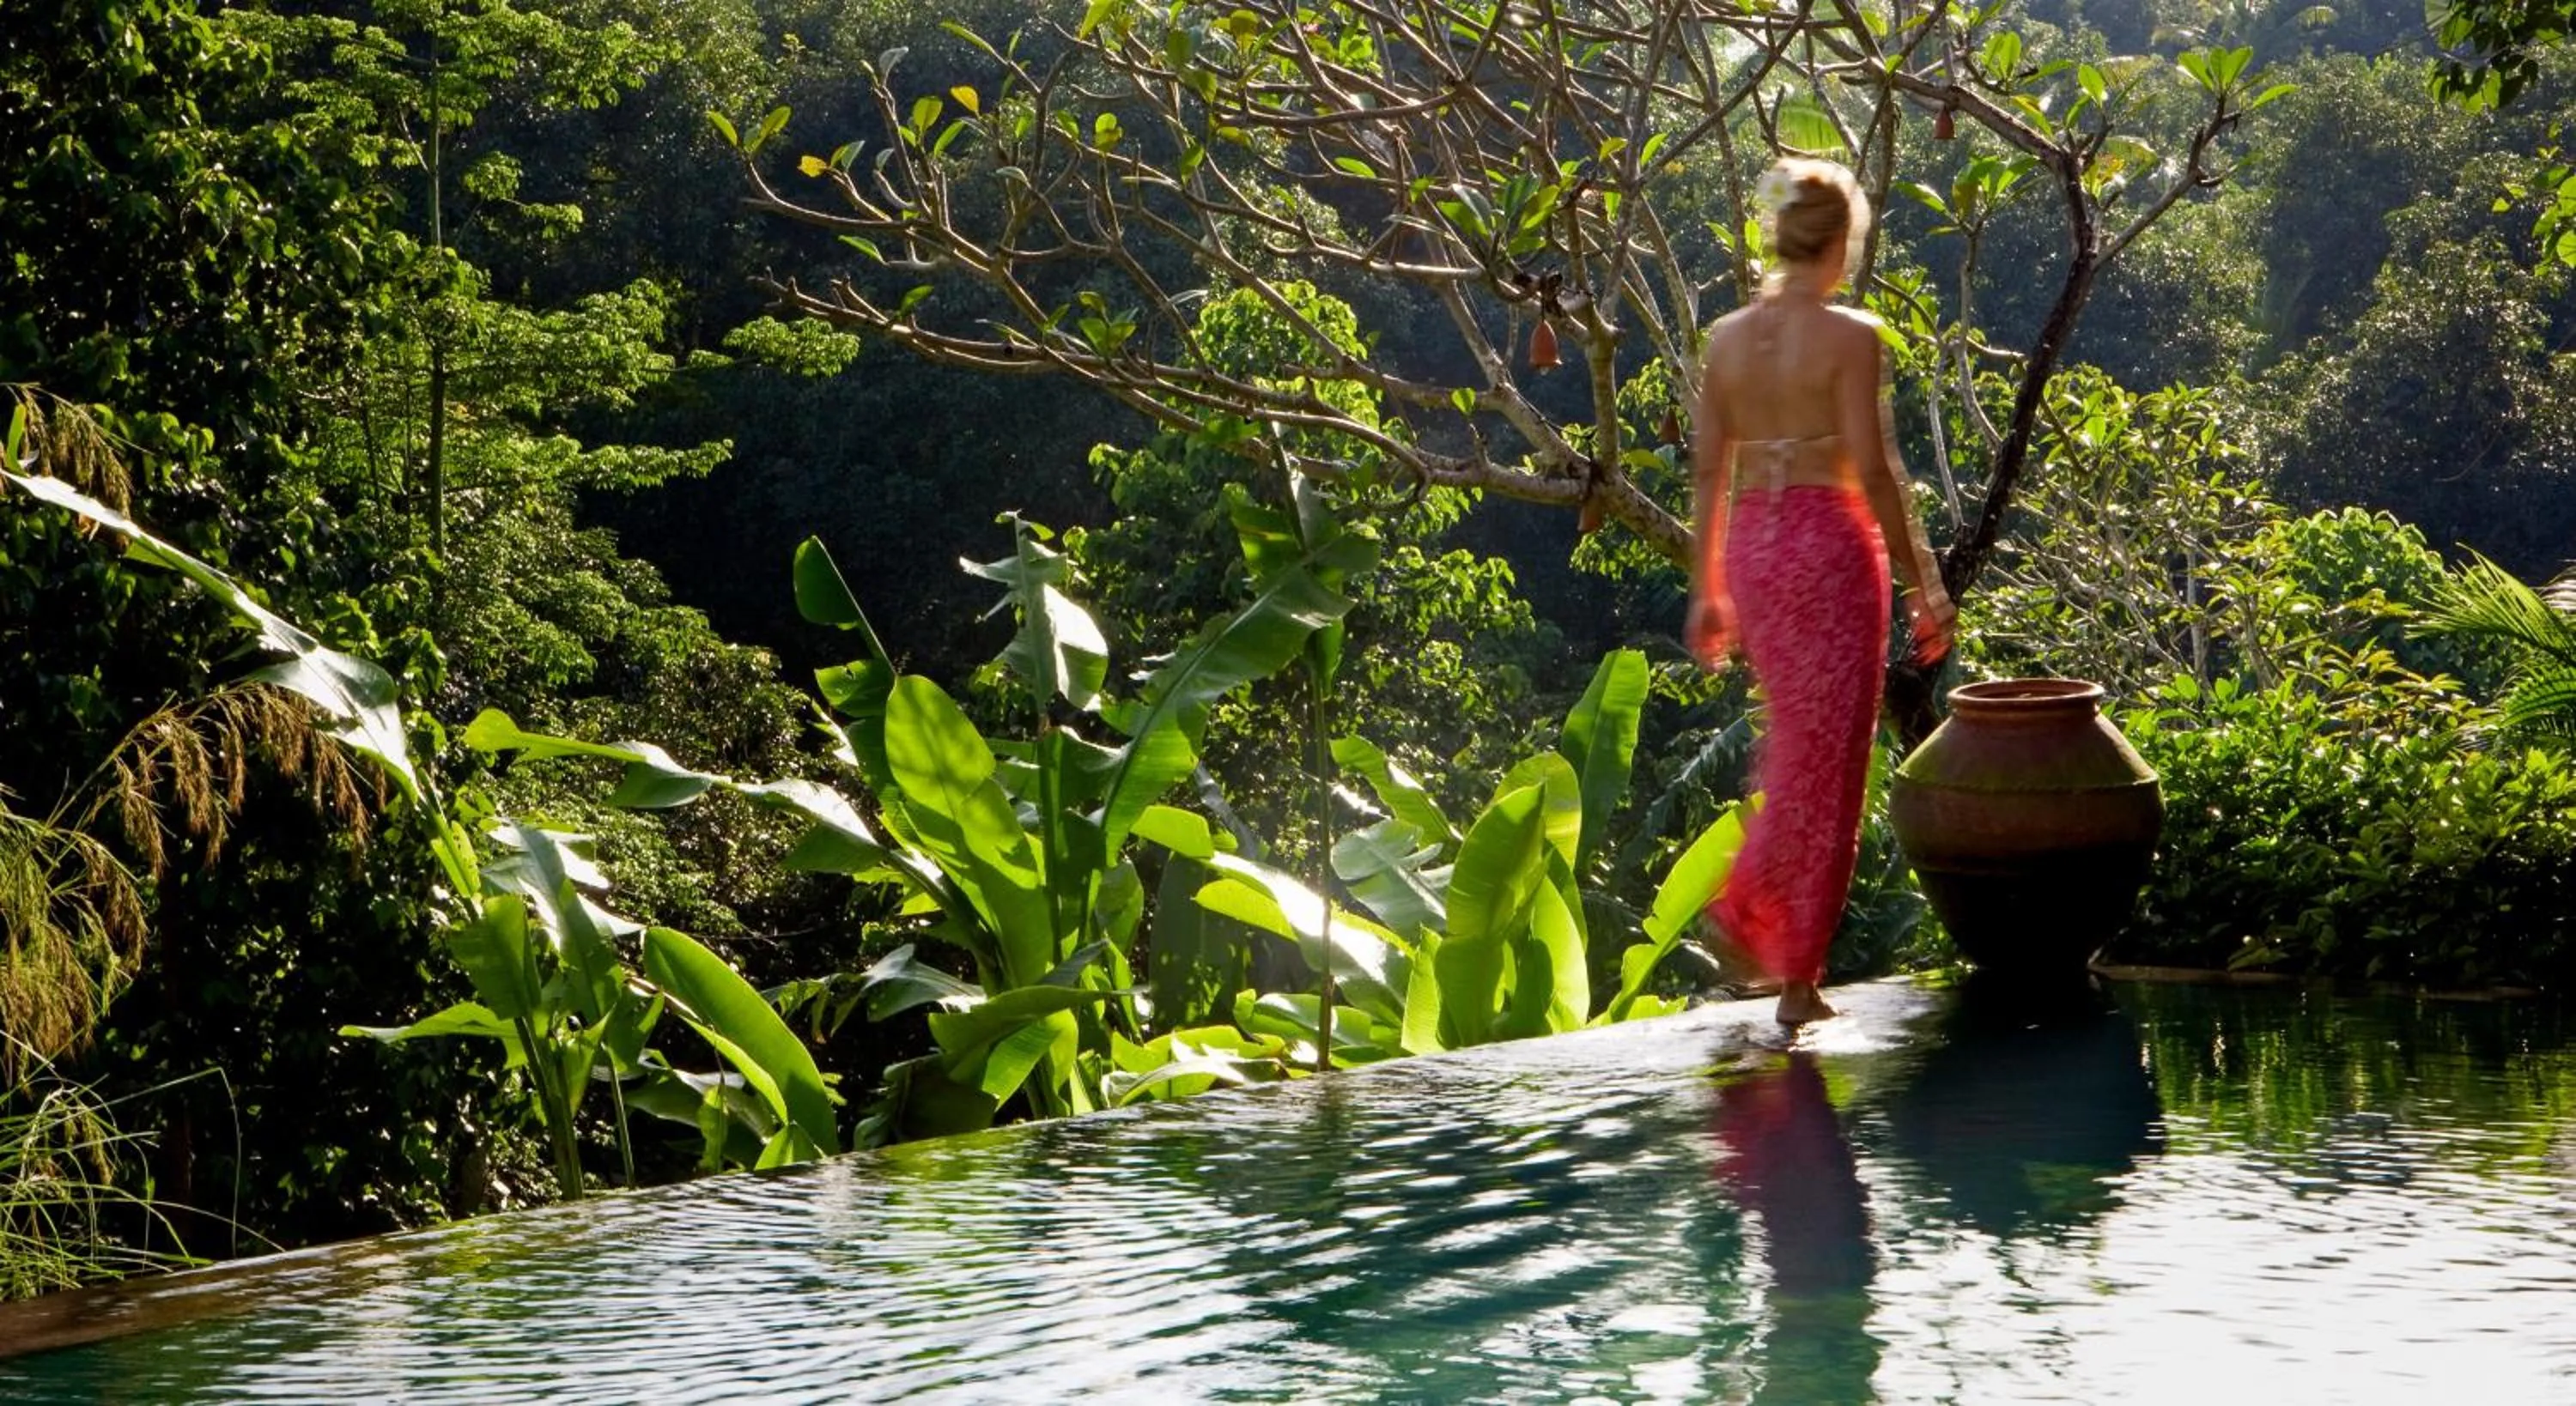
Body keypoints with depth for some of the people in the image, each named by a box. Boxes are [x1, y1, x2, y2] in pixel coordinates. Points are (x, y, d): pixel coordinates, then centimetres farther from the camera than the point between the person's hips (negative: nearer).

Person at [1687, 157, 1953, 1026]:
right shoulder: (1849, 336, -11)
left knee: (1799, 742, 23)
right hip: (1830, 543, -5)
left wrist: (1706, 589, 14)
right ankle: (1797, 974, 6)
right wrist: (1922, 585, -6)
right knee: (1827, 759, 3)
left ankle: (1753, 899, 13)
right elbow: (1873, 470, -13)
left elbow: (1708, 473, 7)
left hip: (1751, 546, 5)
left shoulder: (1727, 338, 4)